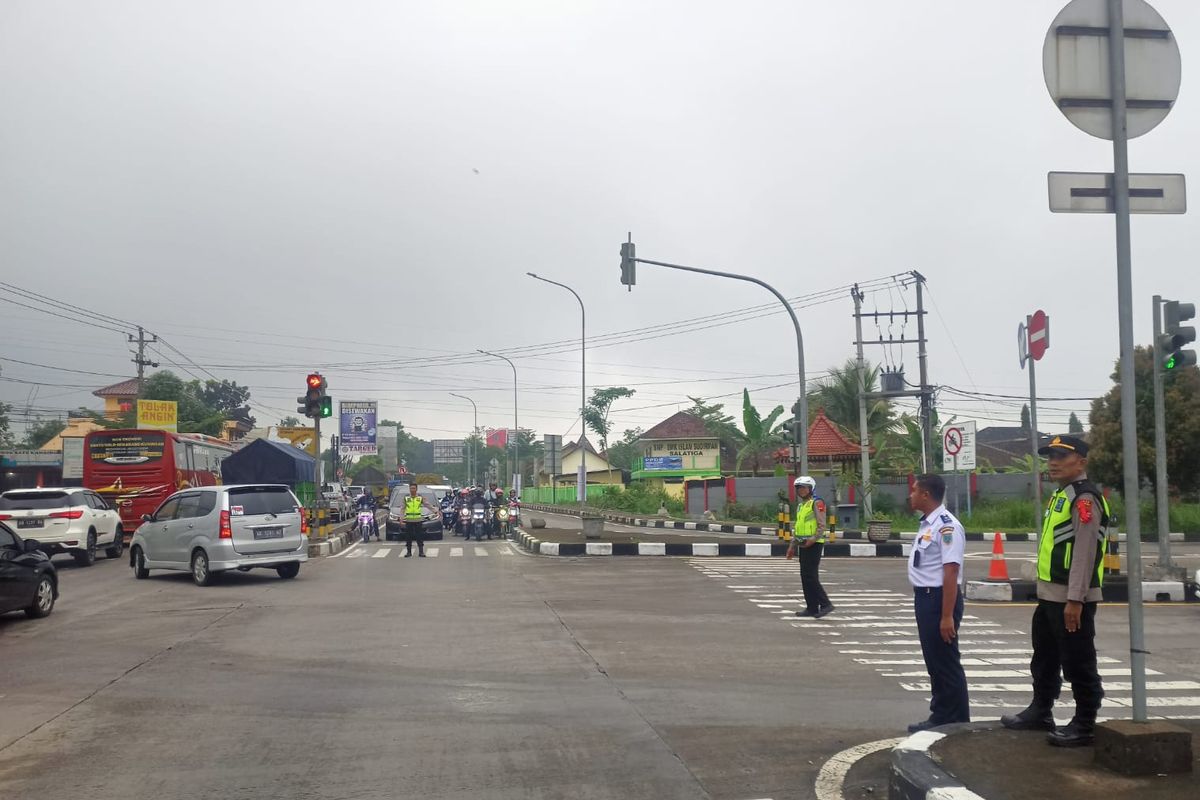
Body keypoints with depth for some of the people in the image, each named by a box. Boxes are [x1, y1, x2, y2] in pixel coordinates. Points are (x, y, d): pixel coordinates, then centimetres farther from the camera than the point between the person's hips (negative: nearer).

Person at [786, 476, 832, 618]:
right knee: (805, 577, 8)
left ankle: (825, 604, -7)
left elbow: (822, 525, -16)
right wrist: (793, 545, 22)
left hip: (814, 545, -9)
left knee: (810, 576, -12)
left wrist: (813, 539, -26)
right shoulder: (801, 505, 19)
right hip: (803, 546, 9)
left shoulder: (817, 503, -9)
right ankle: (812, 608, 13)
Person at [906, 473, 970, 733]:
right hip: (925, 598, 10)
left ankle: (956, 725, 12)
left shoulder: (946, 526, -20)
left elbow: (951, 573, -24)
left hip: (939, 598, -10)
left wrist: (947, 616, -26)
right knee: (934, 662, 18)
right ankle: (941, 718, 29)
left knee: (946, 663, 0)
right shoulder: (927, 524, 11)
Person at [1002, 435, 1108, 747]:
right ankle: (1040, 712, 35)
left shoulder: (1085, 498, -16)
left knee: (1078, 663, 0)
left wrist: (1075, 599, -25)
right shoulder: (1060, 496, 16)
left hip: (1071, 598, -10)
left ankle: (1084, 726, 10)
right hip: (1049, 595, 10)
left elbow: (1085, 551, -22)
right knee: (1044, 659, 21)